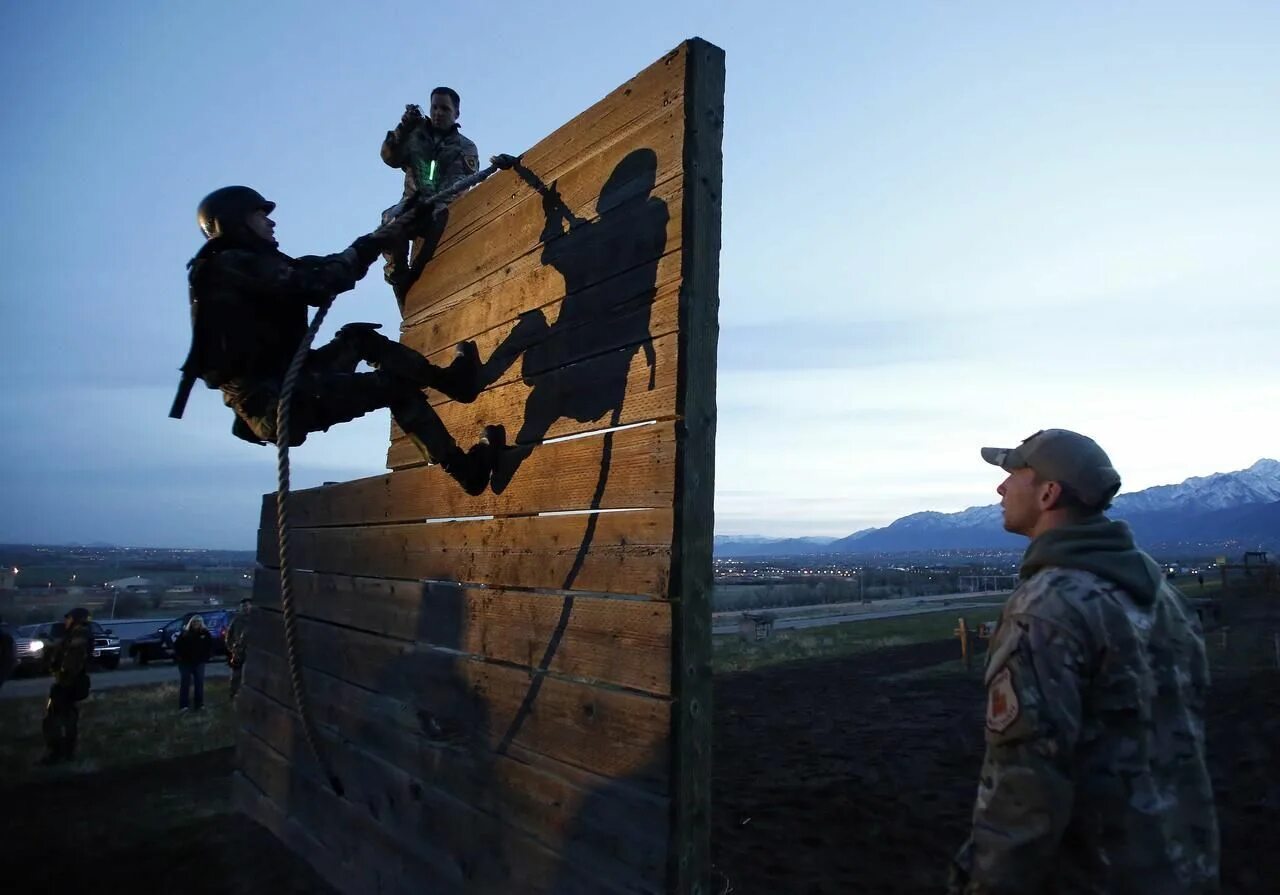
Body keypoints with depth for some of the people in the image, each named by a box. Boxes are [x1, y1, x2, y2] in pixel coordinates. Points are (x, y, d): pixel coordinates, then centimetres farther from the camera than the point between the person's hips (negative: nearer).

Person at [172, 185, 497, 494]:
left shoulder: (241, 267, 18)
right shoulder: (234, 265, -12)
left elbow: (312, 273, 14)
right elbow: (318, 283, -21)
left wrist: (373, 242, 7)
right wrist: (372, 243, -7)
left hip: (272, 396, 10)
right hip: (274, 404, -10)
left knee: (358, 338, 14)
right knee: (398, 385, -4)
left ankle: (447, 379, 14)